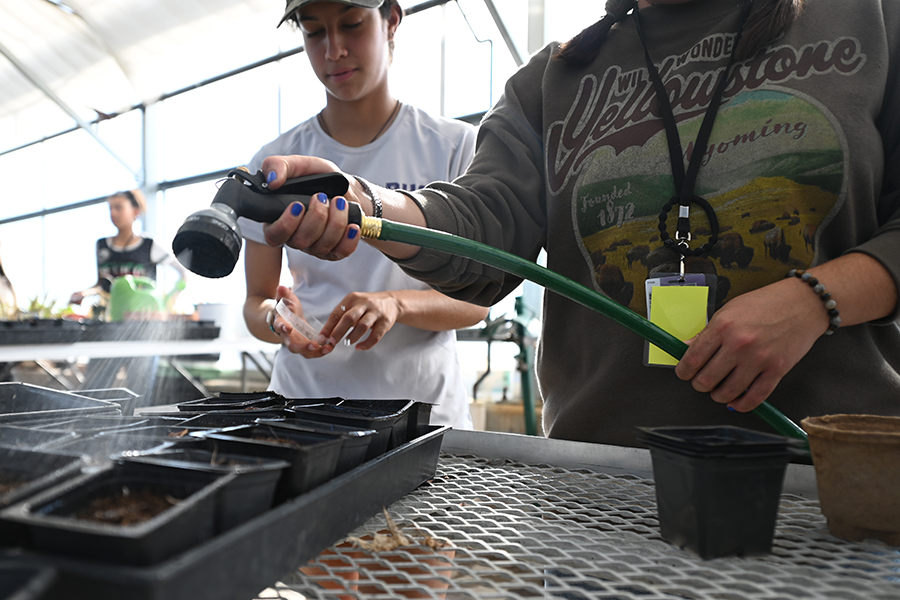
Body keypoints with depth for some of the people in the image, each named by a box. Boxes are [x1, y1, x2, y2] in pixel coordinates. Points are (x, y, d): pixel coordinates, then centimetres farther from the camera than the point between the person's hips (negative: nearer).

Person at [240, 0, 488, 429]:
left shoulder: (455, 147, 1)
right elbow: (256, 301, 9)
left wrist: (396, 304, -21)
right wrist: (277, 322, -14)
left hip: (423, 406, -2)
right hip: (303, 400, 2)